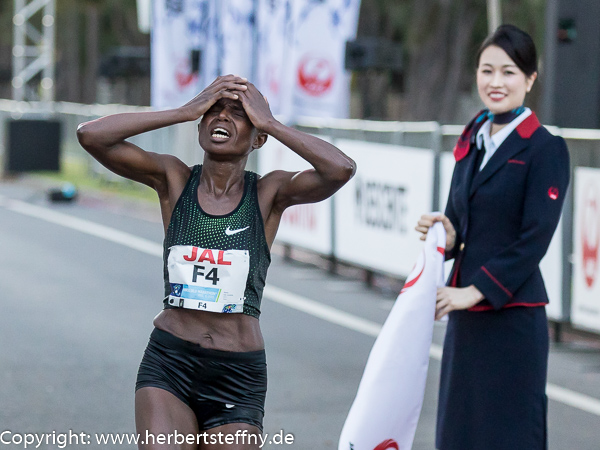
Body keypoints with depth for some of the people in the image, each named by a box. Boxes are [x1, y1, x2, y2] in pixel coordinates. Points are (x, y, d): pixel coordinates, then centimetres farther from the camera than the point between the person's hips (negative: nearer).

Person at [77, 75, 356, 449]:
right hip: (169, 362, 0)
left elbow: (341, 169, -19)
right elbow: (91, 135, -8)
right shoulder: (173, 180, 2)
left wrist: (270, 122, -11)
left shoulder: (270, 194, -1)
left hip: (238, 376, 0)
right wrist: (185, 111, -8)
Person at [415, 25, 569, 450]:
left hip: (512, 316, -7)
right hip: (466, 314, 7)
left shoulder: (545, 148, -9)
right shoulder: (472, 142, 13)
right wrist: (444, 234, -6)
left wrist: (475, 290, -17)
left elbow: (535, 239, -15)